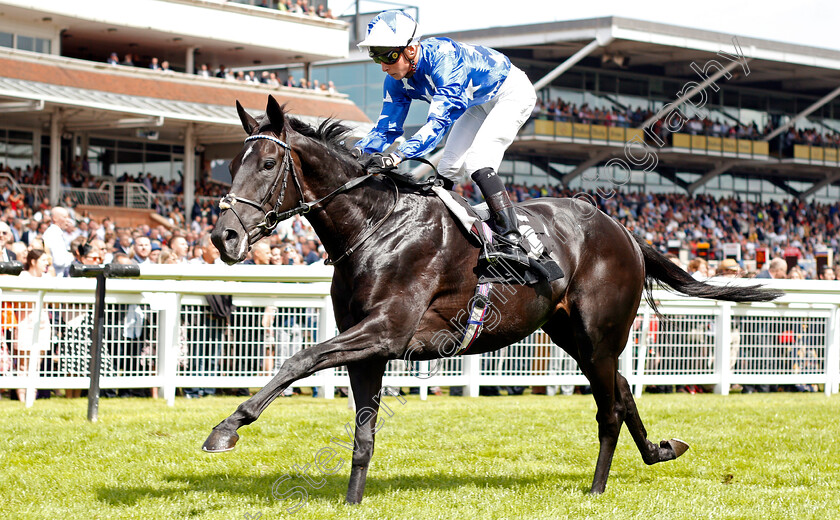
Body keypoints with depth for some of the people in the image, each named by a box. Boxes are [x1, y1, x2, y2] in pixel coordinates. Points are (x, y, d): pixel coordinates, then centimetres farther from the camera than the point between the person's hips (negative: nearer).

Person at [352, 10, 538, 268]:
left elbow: (439, 121, -48)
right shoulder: (397, 80, -15)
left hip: (512, 93, -9)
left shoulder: (444, 59, -40)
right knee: (448, 170, 2)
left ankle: (512, 243, -31)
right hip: (479, 105, 9)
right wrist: (356, 153, -29)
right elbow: (386, 128, -9)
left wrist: (397, 156, -60)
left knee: (477, 162, -25)